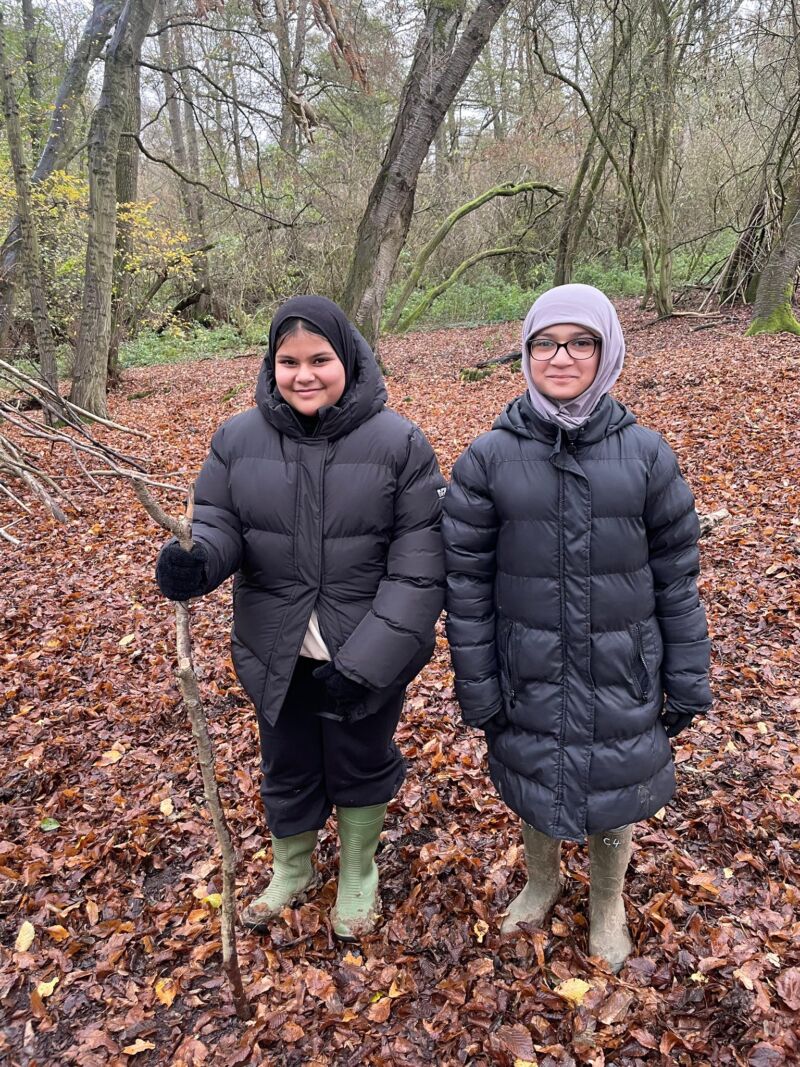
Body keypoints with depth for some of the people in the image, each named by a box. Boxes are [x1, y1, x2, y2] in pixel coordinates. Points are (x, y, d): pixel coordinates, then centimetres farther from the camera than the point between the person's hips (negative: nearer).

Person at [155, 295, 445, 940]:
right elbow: (218, 524, 1)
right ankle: (291, 871, 52)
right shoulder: (237, 439, -6)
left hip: (370, 653, -2)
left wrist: (366, 659, -22)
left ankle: (358, 874, 50)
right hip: (276, 653, 3)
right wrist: (197, 562, -24)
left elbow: (420, 564, -16)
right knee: (287, 767, 22)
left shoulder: (399, 443, -15)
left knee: (362, 764, 20)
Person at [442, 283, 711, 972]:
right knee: (534, 785, 19)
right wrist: (476, 686, -5)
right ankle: (542, 883, 51)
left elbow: (677, 575, -1)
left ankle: (608, 902, 48)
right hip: (530, 675, 0)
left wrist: (688, 680, 0)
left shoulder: (646, 455, -7)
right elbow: (466, 581, -6)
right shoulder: (490, 459, -9)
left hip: (621, 675, 0)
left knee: (615, 790, 17)